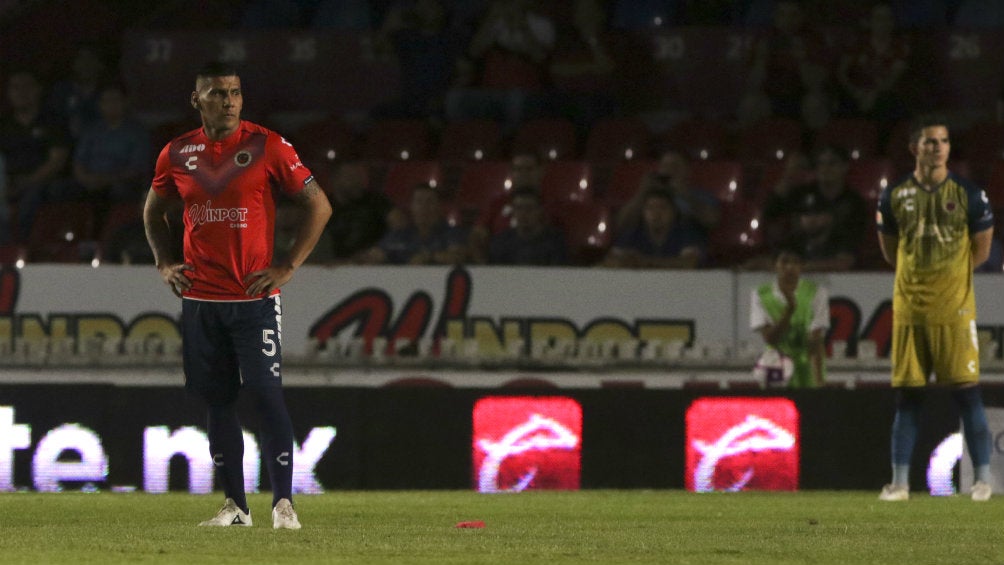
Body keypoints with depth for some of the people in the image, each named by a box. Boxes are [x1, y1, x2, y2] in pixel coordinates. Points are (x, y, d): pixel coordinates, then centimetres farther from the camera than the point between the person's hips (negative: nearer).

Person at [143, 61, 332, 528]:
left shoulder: (267, 147, -4)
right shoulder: (177, 154, 7)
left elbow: (319, 205, -1)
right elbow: (153, 211, 24)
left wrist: (288, 267, -6)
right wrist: (164, 263, 11)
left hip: (254, 297, -4)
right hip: (200, 298, 4)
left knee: (267, 396, -10)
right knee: (218, 402, 7)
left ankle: (283, 502, -8)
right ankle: (234, 505, 14)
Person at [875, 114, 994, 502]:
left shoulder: (968, 195, -1)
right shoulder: (894, 196, 5)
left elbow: (981, 250, 7)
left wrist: (949, 274, 7)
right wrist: (921, 273, 11)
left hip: (954, 310, -2)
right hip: (908, 308, 2)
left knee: (967, 393, -4)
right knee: (907, 397, 4)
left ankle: (983, 477, 3)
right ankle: (899, 481, 8)